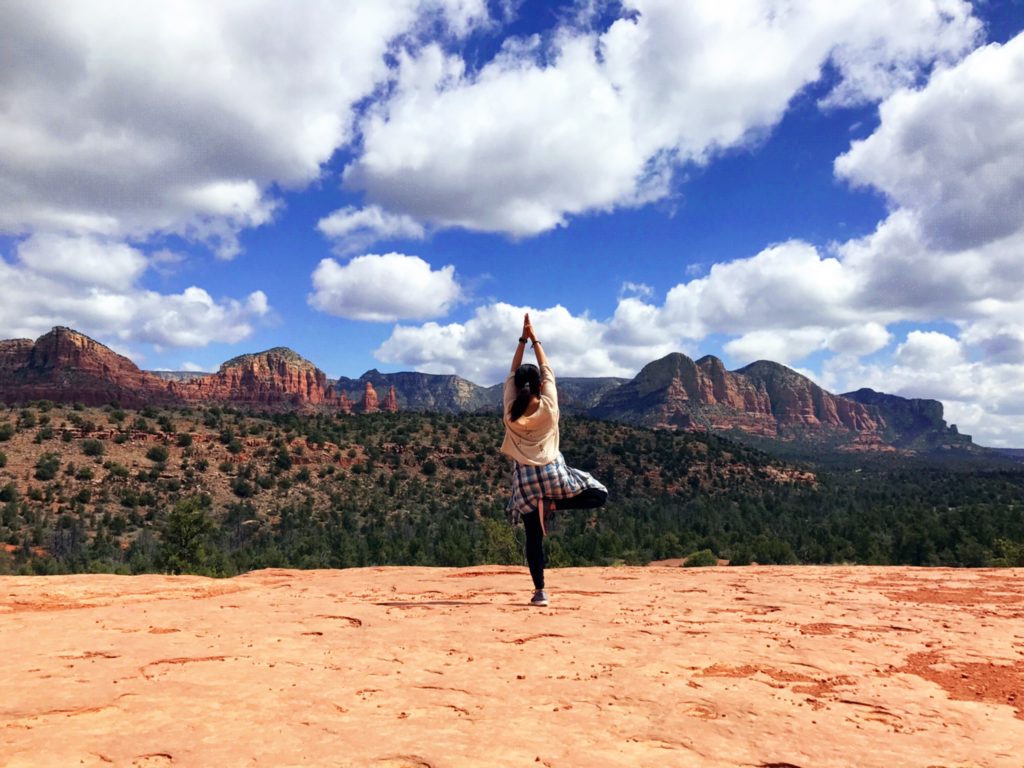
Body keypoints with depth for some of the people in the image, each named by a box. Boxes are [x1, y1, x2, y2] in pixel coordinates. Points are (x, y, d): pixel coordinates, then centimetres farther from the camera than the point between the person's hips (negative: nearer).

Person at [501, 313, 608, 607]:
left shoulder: (510, 410, -4)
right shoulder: (548, 407, -7)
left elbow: (512, 374, 6)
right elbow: (547, 370, 4)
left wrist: (522, 340, 8)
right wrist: (535, 339, 10)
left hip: (525, 477, 2)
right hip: (552, 473, -2)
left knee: (533, 537, 5)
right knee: (599, 494, 12)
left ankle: (539, 591, 0)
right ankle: (552, 505, -9)